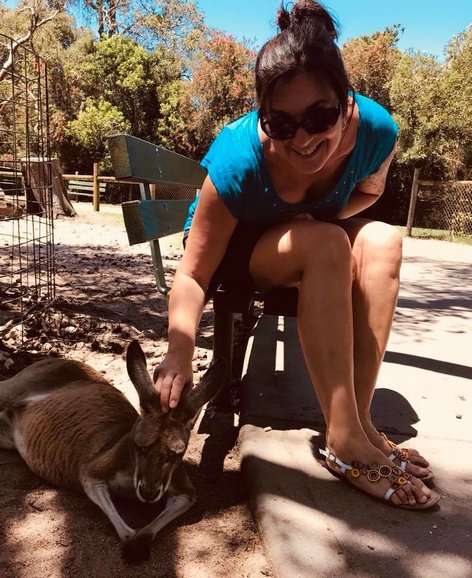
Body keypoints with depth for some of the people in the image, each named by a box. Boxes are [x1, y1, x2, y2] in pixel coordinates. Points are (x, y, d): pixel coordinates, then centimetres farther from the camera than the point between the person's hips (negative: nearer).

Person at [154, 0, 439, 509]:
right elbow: (193, 275, -28)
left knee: (381, 241, -25)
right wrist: (180, 350, -44)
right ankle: (344, 441, -29)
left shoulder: (374, 128, -22)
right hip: (231, 253, -4)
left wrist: (316, 218, -17)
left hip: (312, 245, 4)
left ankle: (359, 418, -22)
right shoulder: (239, 160, -33)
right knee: (326, 245, -33)